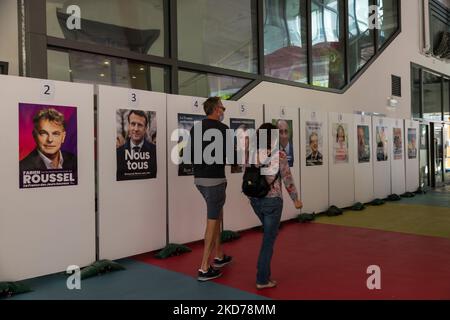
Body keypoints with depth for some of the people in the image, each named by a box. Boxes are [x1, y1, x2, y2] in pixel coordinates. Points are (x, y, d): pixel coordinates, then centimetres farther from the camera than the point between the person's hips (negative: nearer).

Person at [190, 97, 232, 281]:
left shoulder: (195, 128, 10)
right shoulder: (222, 128, -10)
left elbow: (190, 154, 13)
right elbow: (230, 155, -12)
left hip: (199, 178, 8)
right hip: (214, 179, -7)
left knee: (217, 215, 22)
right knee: (212, 221, -1)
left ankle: (219, 256, 31)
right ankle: (204, 269, 2)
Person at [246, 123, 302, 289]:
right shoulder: (280, 155, -12)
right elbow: (287, 180, -8)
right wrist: (296, 199, 4)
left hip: (255, 200, 5)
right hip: (272, 201, -5)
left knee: (269, 233, 26)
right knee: (269, 239, 5)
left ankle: (263, 268, 31)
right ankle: (262, 279, 12)